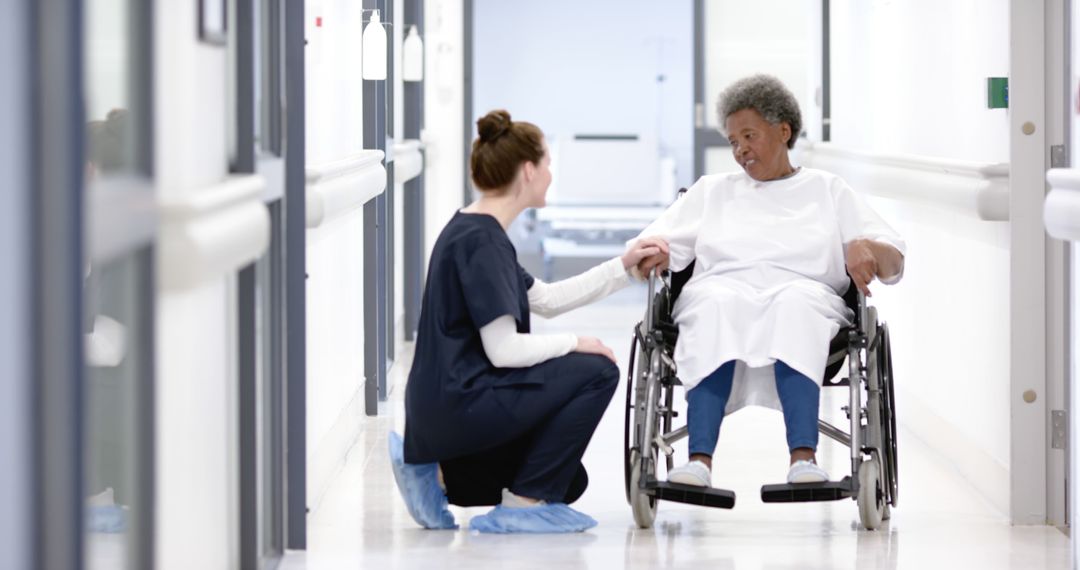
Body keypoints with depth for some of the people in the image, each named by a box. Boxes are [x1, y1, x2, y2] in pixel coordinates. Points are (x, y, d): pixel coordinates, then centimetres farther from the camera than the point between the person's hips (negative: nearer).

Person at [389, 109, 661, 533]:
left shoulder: (470, 230, 14)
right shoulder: (481, 240, -18)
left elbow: (546, 299, 21)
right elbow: (503, 349, -23)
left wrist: (622, 268, 18)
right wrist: (574, 344, -8)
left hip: (443, 408, 10)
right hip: (456, 405, -10)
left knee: (568, 481, 19)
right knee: (596, 371, -10)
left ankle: (437, 473, 13)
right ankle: (522, 504, -5)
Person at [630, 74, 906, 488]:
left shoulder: (828, 190, 24)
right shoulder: (712, 191, 29)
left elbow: (894, 264, 14)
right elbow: (653, 245, 18)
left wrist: (866, 248, -10)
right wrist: (653, 250, -7)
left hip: (803, 295, -1)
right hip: (723, 289, 1)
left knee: (795, 304, -38)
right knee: (716, 306, -37)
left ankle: (803, 458, -53)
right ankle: (700, 459, -52)